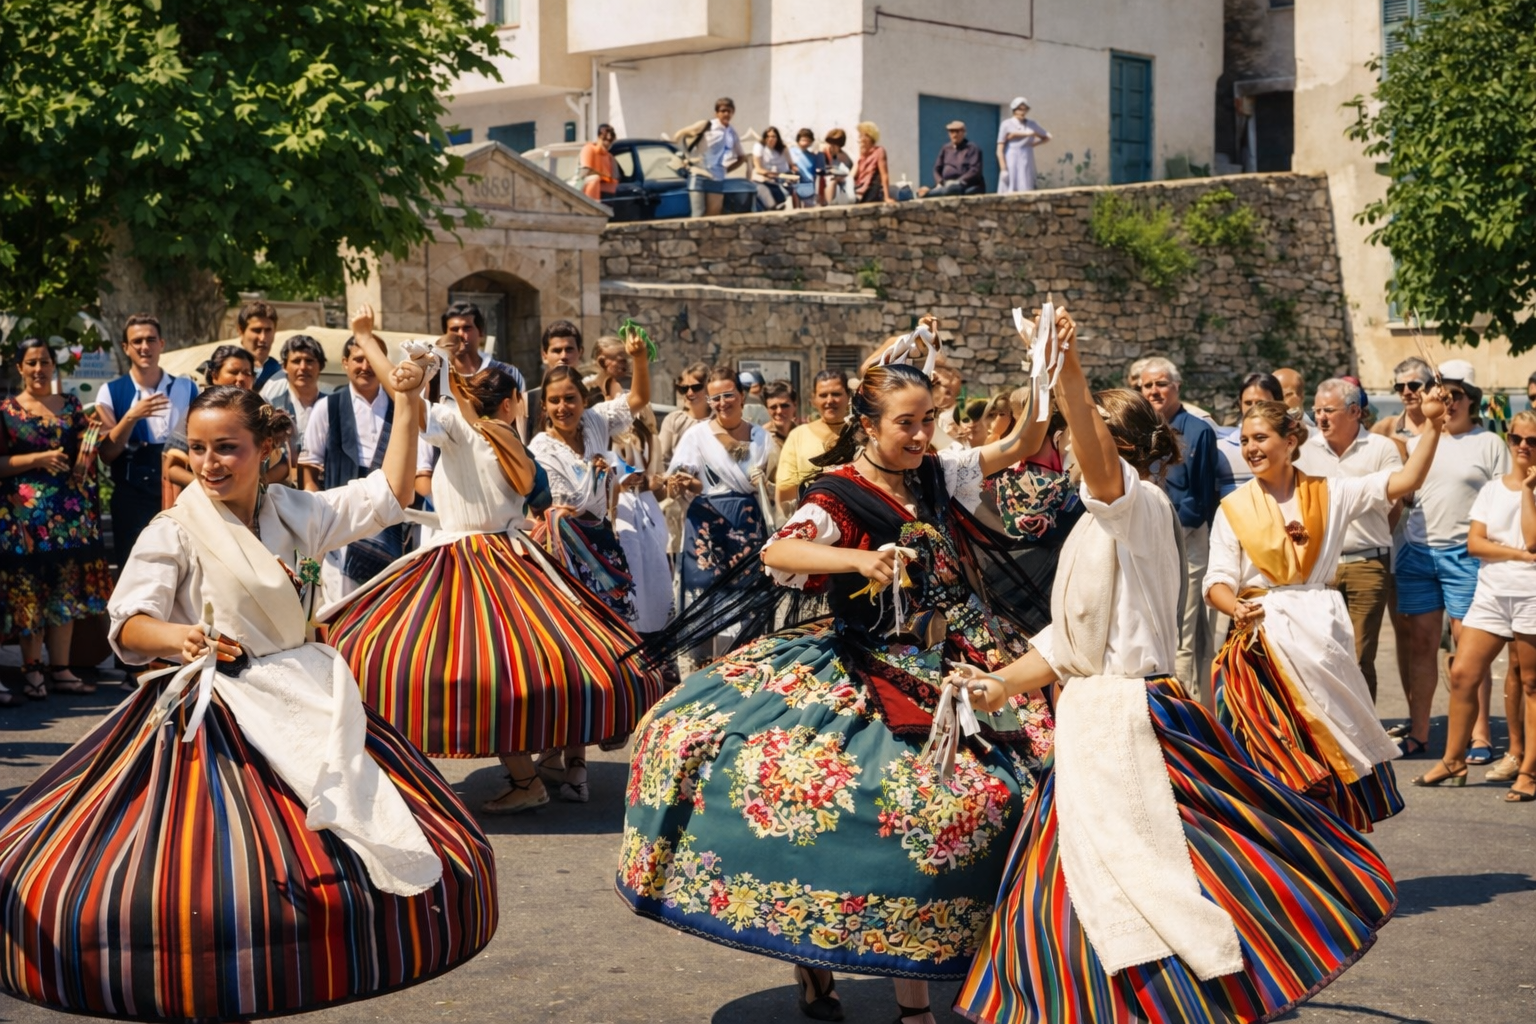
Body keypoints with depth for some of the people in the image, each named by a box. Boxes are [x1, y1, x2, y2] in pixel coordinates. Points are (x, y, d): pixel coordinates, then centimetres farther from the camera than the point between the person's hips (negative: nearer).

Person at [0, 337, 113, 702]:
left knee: (66, 590, 4)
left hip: (70, 511, 4)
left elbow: (86, 458, 19)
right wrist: (38, 458, -15)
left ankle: (60, 668, 9)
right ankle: (32, 669, 4)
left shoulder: (71, 406, 13)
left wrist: (91, 443, -2)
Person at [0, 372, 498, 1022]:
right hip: (209, 720, -5)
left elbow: (387, 497, 12)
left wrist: (405, 406, 5)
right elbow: (127, 624, -10)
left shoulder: (293, 512, 8)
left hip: (302, 702, 5)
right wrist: (175, 637, -31)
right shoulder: (174, 531, -6)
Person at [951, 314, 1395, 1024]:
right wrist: (1002, 683, 6)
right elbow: (1068, 640, 18)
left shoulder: (1139, 501, -7)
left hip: (1131, 717, -9)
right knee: (1089, 883, 14)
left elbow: (1098, 458, -32)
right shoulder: (1098, 524, 19)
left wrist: (1069, 370, -44)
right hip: (1086, 718, 9)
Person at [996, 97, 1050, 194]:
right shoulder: (1007, 125, 0)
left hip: (1027, 164, 4)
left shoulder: (1032, 125, 12)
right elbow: (1000, 150, -4)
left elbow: (1047, 137, 25)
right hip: (1011, 163, -4)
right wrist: (1003, 169, -12)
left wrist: (1034, 144, 6)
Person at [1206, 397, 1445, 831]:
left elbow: (1404, 481, 1)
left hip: (1322, 632, 1)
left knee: (1331, 738, -1)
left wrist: (1432, 427, -8)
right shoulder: (1234, 508, 8)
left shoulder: (1330, 493, 9)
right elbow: (1218, 581, 1)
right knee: (1274, 751, -8)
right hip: (1262, 638, -1)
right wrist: (1236, 608, -20)